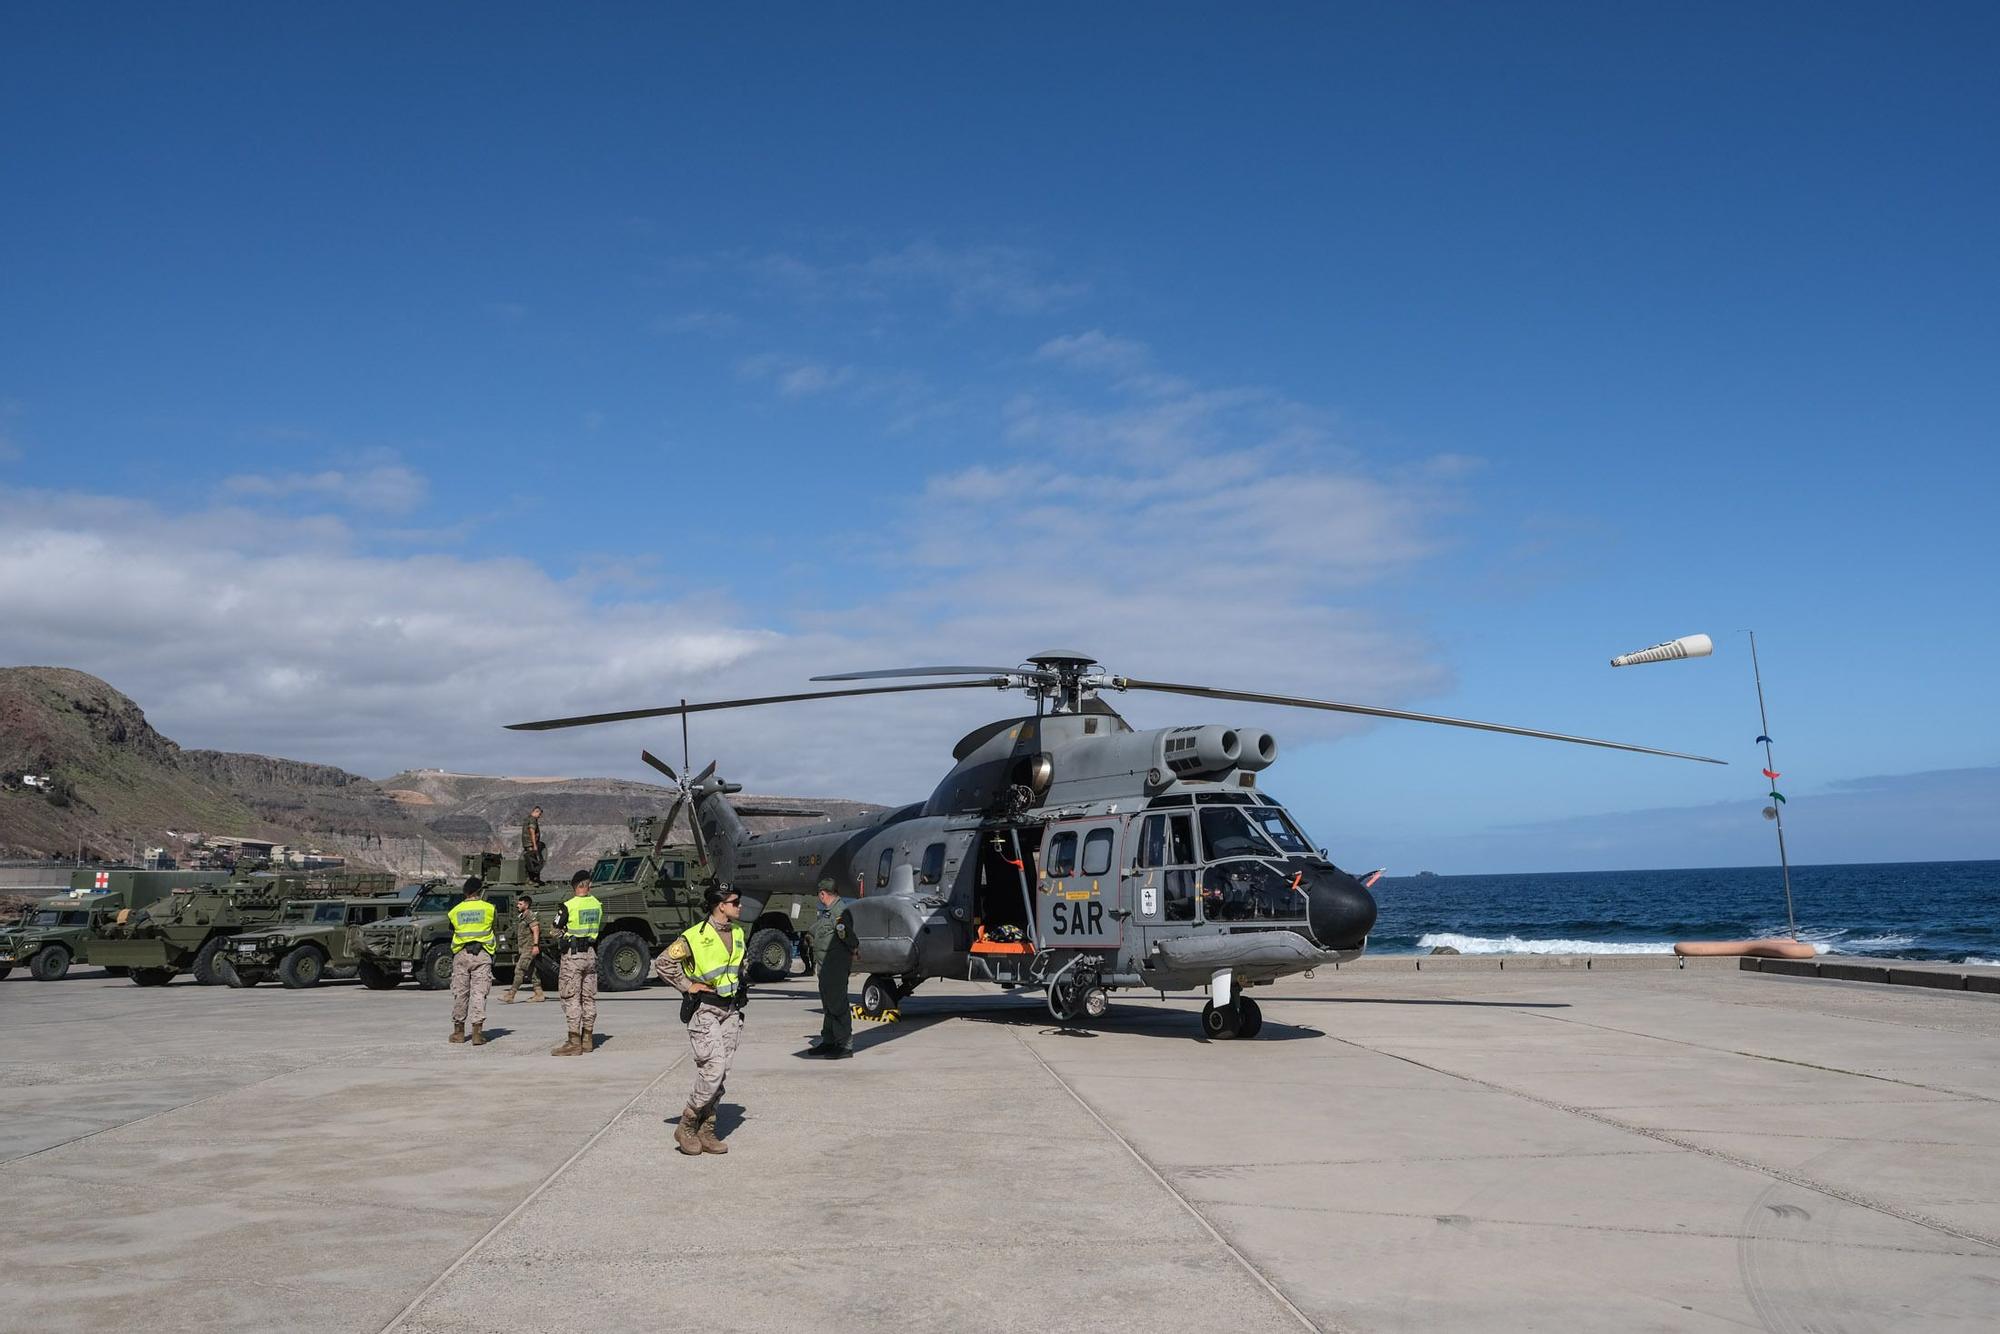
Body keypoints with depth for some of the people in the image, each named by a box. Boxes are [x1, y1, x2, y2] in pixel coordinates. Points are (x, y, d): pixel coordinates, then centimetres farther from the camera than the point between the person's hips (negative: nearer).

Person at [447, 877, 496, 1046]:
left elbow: (452, 930, 9)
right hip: (482, 954, -2)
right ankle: (477, 1030, -11)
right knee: (479, 992, -3)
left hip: (461, 954, 2)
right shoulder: (489, 908, 1)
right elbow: (494, 928, 12)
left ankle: (458, 1031, 17)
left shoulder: (455, 911, 5)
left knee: (460, 993, 10)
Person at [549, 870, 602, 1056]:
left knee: (571, 998, -3)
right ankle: (588, 1039, 18)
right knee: (589, 998, 12)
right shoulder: (597, 904, 3)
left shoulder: (568, 906, -13)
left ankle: (574, 1042, -5)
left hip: (572, 954, -6)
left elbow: (556, 930, -3)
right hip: (591, 952, 6)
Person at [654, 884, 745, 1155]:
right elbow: (662, 963, -11)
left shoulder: (737, 934, 9)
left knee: (720, 1074, 8)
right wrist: (687, 986, -10)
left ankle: (706, 1132, 16)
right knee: (712, 1070, -13)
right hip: (704, 1011, -7)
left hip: (730, 1010, 7)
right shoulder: (695, 937, -14)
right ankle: (686, 1127, 3)